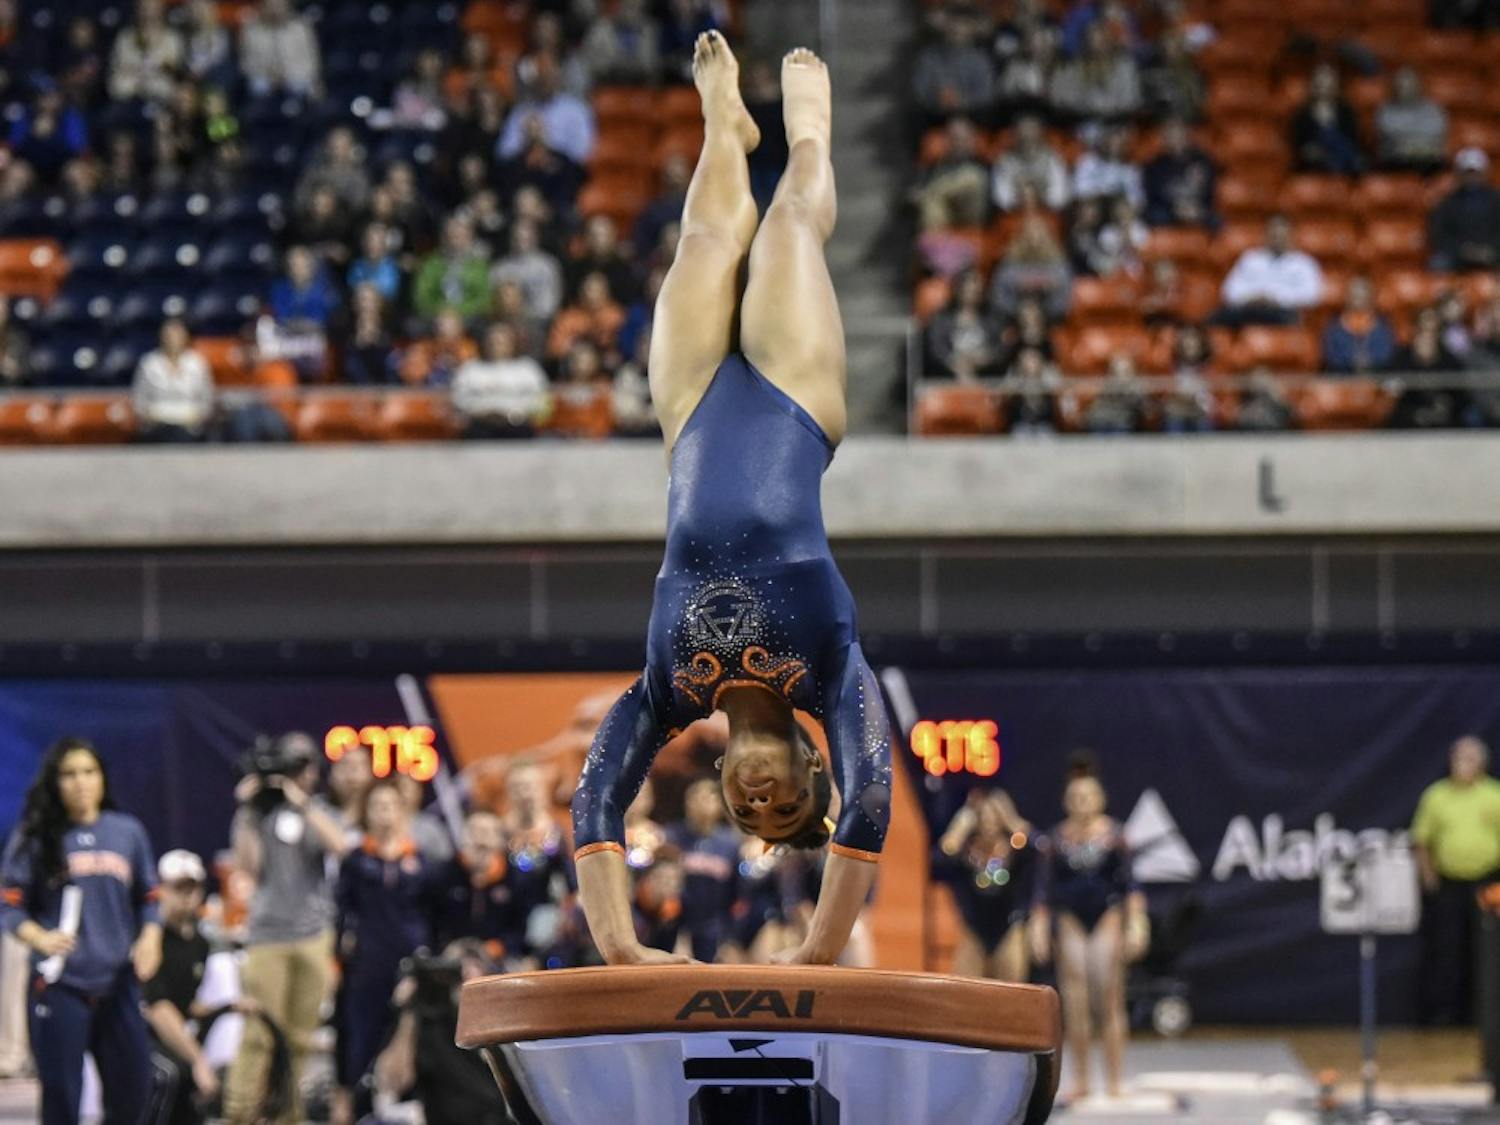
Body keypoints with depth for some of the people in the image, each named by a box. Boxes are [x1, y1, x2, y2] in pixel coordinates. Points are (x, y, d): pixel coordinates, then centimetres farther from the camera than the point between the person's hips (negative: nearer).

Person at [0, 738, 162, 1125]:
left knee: (132, 1089, 5)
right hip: (61, 983, -3)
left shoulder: (127, 831, 9)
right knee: (61, 1093, -1)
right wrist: (40, 938, -23)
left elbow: (147, 899, 15)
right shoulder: (35, 838, -1)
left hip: (118, 981, 3)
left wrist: (149, 939, -4)